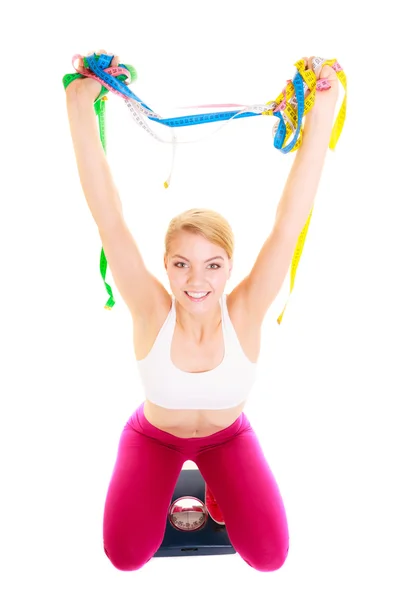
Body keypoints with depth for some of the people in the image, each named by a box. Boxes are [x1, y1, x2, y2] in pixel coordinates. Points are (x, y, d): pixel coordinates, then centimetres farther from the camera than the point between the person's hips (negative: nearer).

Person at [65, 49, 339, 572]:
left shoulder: (244, 312, -30)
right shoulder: (152, 311, -31)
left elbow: (288, 224, -36)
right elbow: (109, 219, -38)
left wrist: (322, 113, -43)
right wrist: (80, 109, -46)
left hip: (228, 436, 0)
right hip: (154, 436, 0)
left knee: (270, 555, -11)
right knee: (126, 556, -12)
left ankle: (217, 485, 18)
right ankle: (165, 483, 17)